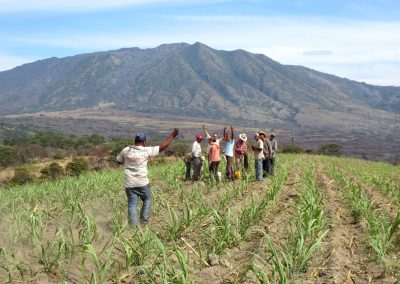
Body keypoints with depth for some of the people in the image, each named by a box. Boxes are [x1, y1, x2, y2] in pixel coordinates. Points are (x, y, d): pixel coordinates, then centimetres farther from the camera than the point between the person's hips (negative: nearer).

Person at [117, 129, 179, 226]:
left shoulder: (126, 150, -1)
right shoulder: (146, 151, -7)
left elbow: (119, 161, 15)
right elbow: (162, 147, -1)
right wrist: (172, 136, 6)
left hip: (129, 184, 2)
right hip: (143, 183, -2)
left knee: (132, 205, 6)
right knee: (147, 200, 20)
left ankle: (134, 225, 4)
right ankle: (144, 221, 17)